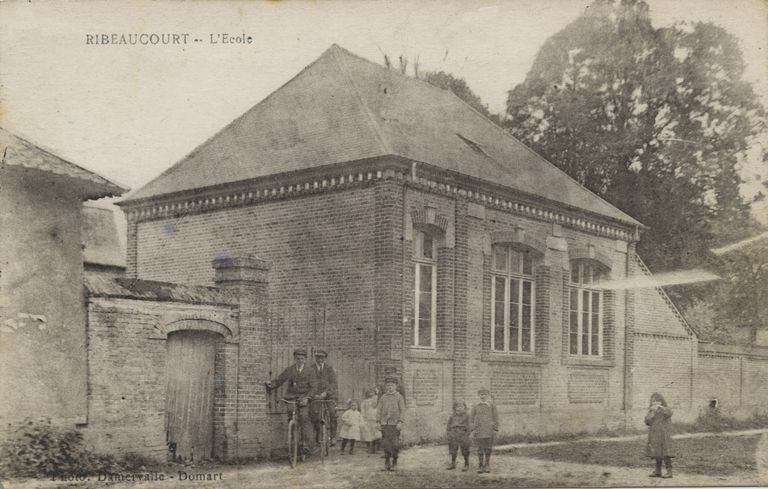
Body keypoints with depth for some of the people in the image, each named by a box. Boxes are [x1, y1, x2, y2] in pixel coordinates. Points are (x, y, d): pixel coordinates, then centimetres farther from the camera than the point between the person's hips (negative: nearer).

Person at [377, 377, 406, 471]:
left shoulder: (399, 397, 3)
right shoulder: (383, 397, 10)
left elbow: (402, 410, -3)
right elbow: (379, 410, 9)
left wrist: (400, 422, -14)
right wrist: (378, 422, 1)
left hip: (395, 424, -2)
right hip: (385, 424, 2)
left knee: (395, 444, -4)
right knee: (386, 444, 0)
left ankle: (394, 463, 6)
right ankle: (387, 462, 10)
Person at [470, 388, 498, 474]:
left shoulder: (492, 406, 6)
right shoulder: (476, 407, 9)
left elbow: (495, 418, 5)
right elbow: (472, 418, 8)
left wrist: (495, 429, -2)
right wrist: (473, 430, -1)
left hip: (489, 430, 0)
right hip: (479, 430, 1)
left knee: (488, 448, 1)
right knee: (480, 449, -1)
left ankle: (487, 465, 12)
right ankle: (481, 466, 4)